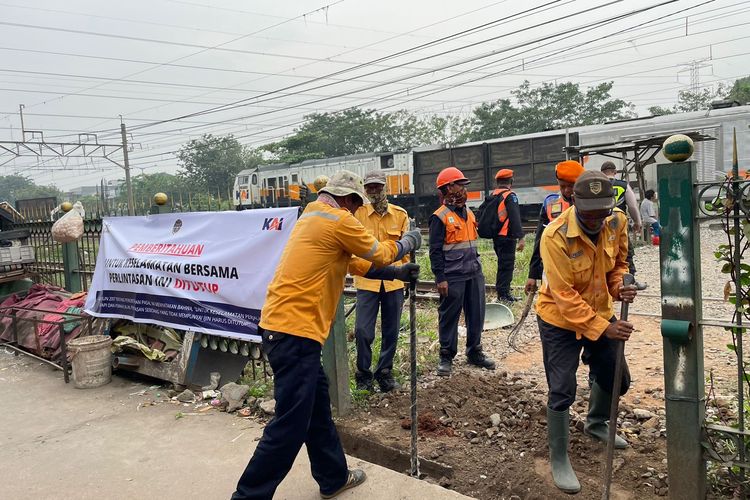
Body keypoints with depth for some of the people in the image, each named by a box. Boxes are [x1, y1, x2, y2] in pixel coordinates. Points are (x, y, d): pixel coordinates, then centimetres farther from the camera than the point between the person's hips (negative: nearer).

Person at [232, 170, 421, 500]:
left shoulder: (312, 218, 21)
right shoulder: (338, 219, -9)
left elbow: (353, 262, 27)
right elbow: (378, 254, 3)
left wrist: (396, 273, 28)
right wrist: (407, 243, 21)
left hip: (281, 325, 10)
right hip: (295, 330, -10)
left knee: (316, 406, 20)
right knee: (291, 425, -3)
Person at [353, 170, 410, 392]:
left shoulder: (400, 214, 3)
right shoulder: (358, 214, -2)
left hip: (394, 281, 2)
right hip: (366, 280, -2)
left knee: (391, 331, 11)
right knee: (363, 331, -4)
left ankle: (385, 373, 28)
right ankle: (363, 375, 15)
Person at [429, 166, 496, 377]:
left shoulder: (469, 213, 13)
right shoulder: (440, 217, -10)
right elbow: (435, 251, -12)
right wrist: (440, 278, -16)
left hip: (474, 273, 7)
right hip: (453, 276, -7)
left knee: (476, 314, 13)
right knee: (449, 317, 3)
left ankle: (474, 352, 27)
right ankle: (446, 357, 15)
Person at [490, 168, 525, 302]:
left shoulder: (492, 196, 11)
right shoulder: (510, 196, -12)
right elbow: (515, 218, -20)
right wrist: (521, 237, -22)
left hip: (496, 237, 8)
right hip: (507, 237, -8)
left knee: (503, 263, 19)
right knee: (507, 264, -4)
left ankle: (501, 290, 27)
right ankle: (503, 294, -3)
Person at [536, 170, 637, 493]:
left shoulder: (617, 221, -12)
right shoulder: (556, 236, -30)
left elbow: (618, 262, 6)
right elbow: (564, 295, -27)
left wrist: (619, 287, -15)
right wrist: (601, 328, -30)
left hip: (601, 314, 6)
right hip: (561, 321, -6)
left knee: (617, 379, 19)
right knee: (562, 391, -4)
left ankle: (596, 424, 49)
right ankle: (559, 461, 15)